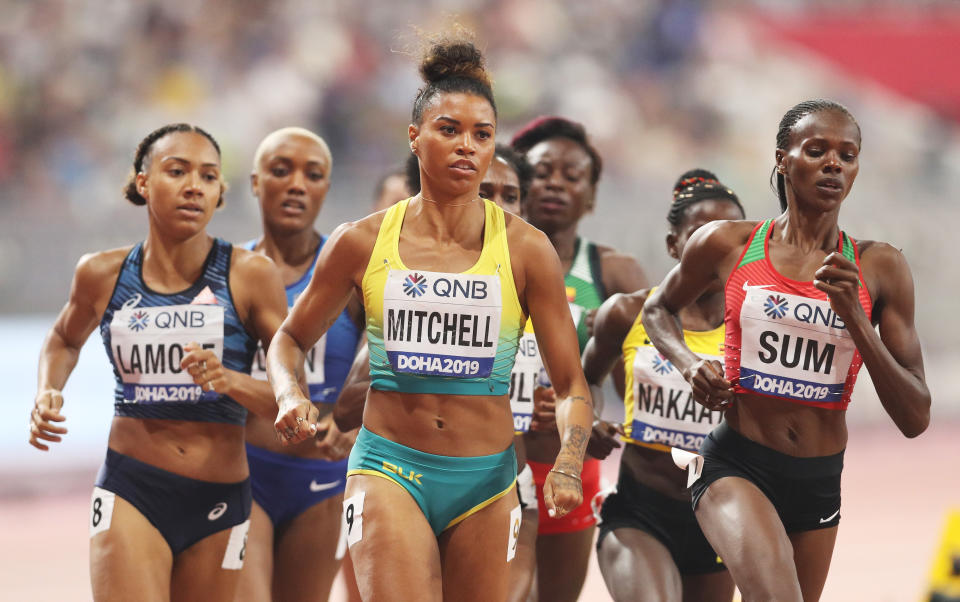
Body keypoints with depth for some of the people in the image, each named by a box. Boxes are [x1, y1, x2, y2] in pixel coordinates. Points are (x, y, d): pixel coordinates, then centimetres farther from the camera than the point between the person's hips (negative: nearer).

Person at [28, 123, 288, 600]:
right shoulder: (103, 274, 2)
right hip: (130, 491, -1)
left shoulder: (250, 276, -4)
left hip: (219, 505, 1)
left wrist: (230, 381, -23)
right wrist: (48, 393, 6)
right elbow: (65, 339, 26)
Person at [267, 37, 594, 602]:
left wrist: (568, 464, -17)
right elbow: (291, 338, 15)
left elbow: (572, 383, 1)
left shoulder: (525, 249, 0)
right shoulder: (363, 242, 1)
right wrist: (291, 397, -7)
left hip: (486, 481, 2)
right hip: (389, 469, -1)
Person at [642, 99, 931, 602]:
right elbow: (657, 309, 19)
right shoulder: (726, 245, -2)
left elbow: (914, 419, -3)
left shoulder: (879, 268, -1)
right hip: (736, 466, -4)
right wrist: (687, 363, -3)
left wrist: (854, 315, -15)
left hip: (820, 481, 4)